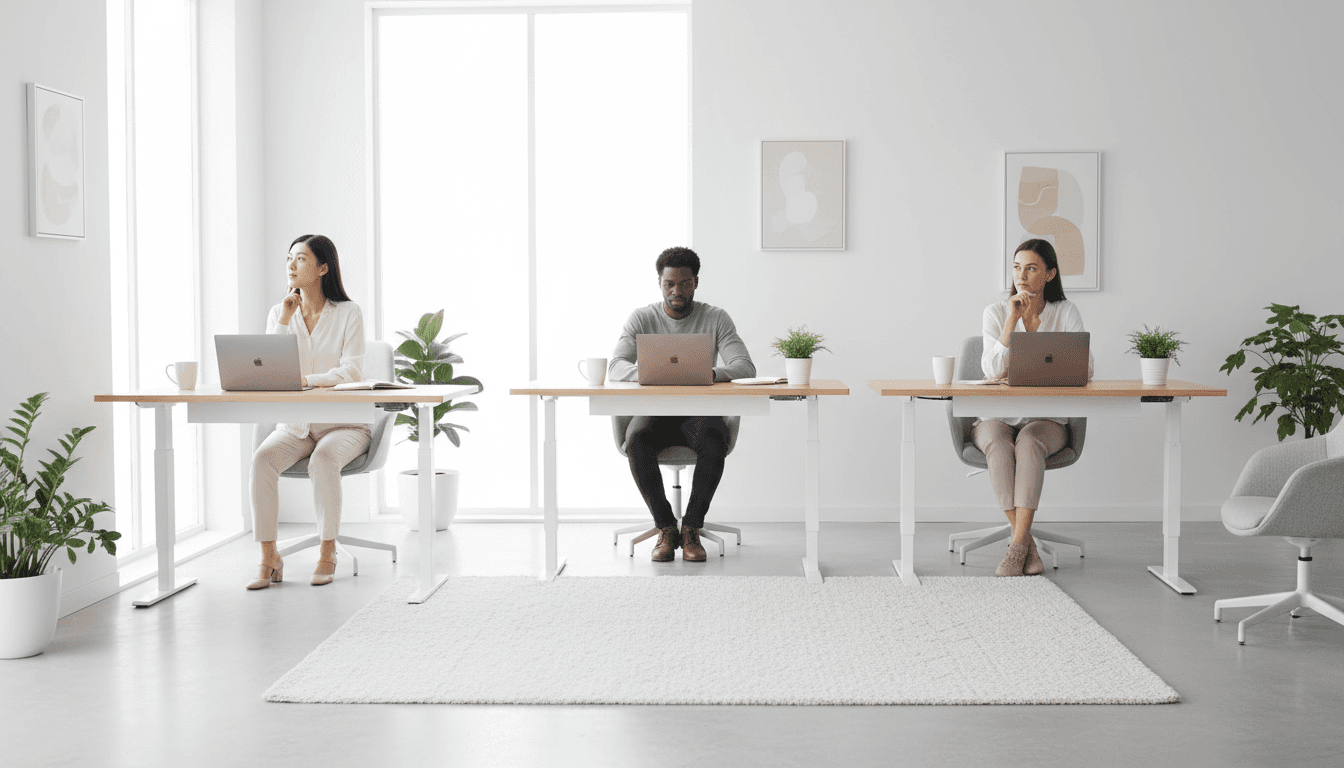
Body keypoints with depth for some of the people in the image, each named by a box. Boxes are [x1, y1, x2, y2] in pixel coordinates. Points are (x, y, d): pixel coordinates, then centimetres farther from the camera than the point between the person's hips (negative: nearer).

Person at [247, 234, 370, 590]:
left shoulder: (348, 313, -3)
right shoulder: (279, 313, 8)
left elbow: (351, 371, -15)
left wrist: (306, 380, -30)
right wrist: (285, 319, -9)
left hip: (343, 424, -3)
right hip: (294, 424, 3)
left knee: (323, 459, -36)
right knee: (262, 458, -28)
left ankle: (327, 552, -19)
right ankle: (269, 558, -22)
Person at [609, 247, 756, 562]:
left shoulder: (716, 319, 2)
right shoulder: (642, 318, 3)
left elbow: (745, 367, -8)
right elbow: (615, 367, -9)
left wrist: (712, 374, -30)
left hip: (699, 411, 0)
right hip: (653, 411, 0)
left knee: (714, 442, -35)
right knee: (637, 441, -34)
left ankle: (692, 528, -20)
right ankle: (665, 528, -19)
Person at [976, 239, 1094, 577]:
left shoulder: (1065, 312, 0)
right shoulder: (997, 311, -2)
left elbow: (1085, 370, -8)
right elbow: (992, 371, -15)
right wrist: (1013, 319, -20)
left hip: (1046, 419, 0)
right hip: (997, 418, 0)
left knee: (1028, 442, -35)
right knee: (998, 444, -34)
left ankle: (1017, 546, -36)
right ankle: (1027, 544, -30)